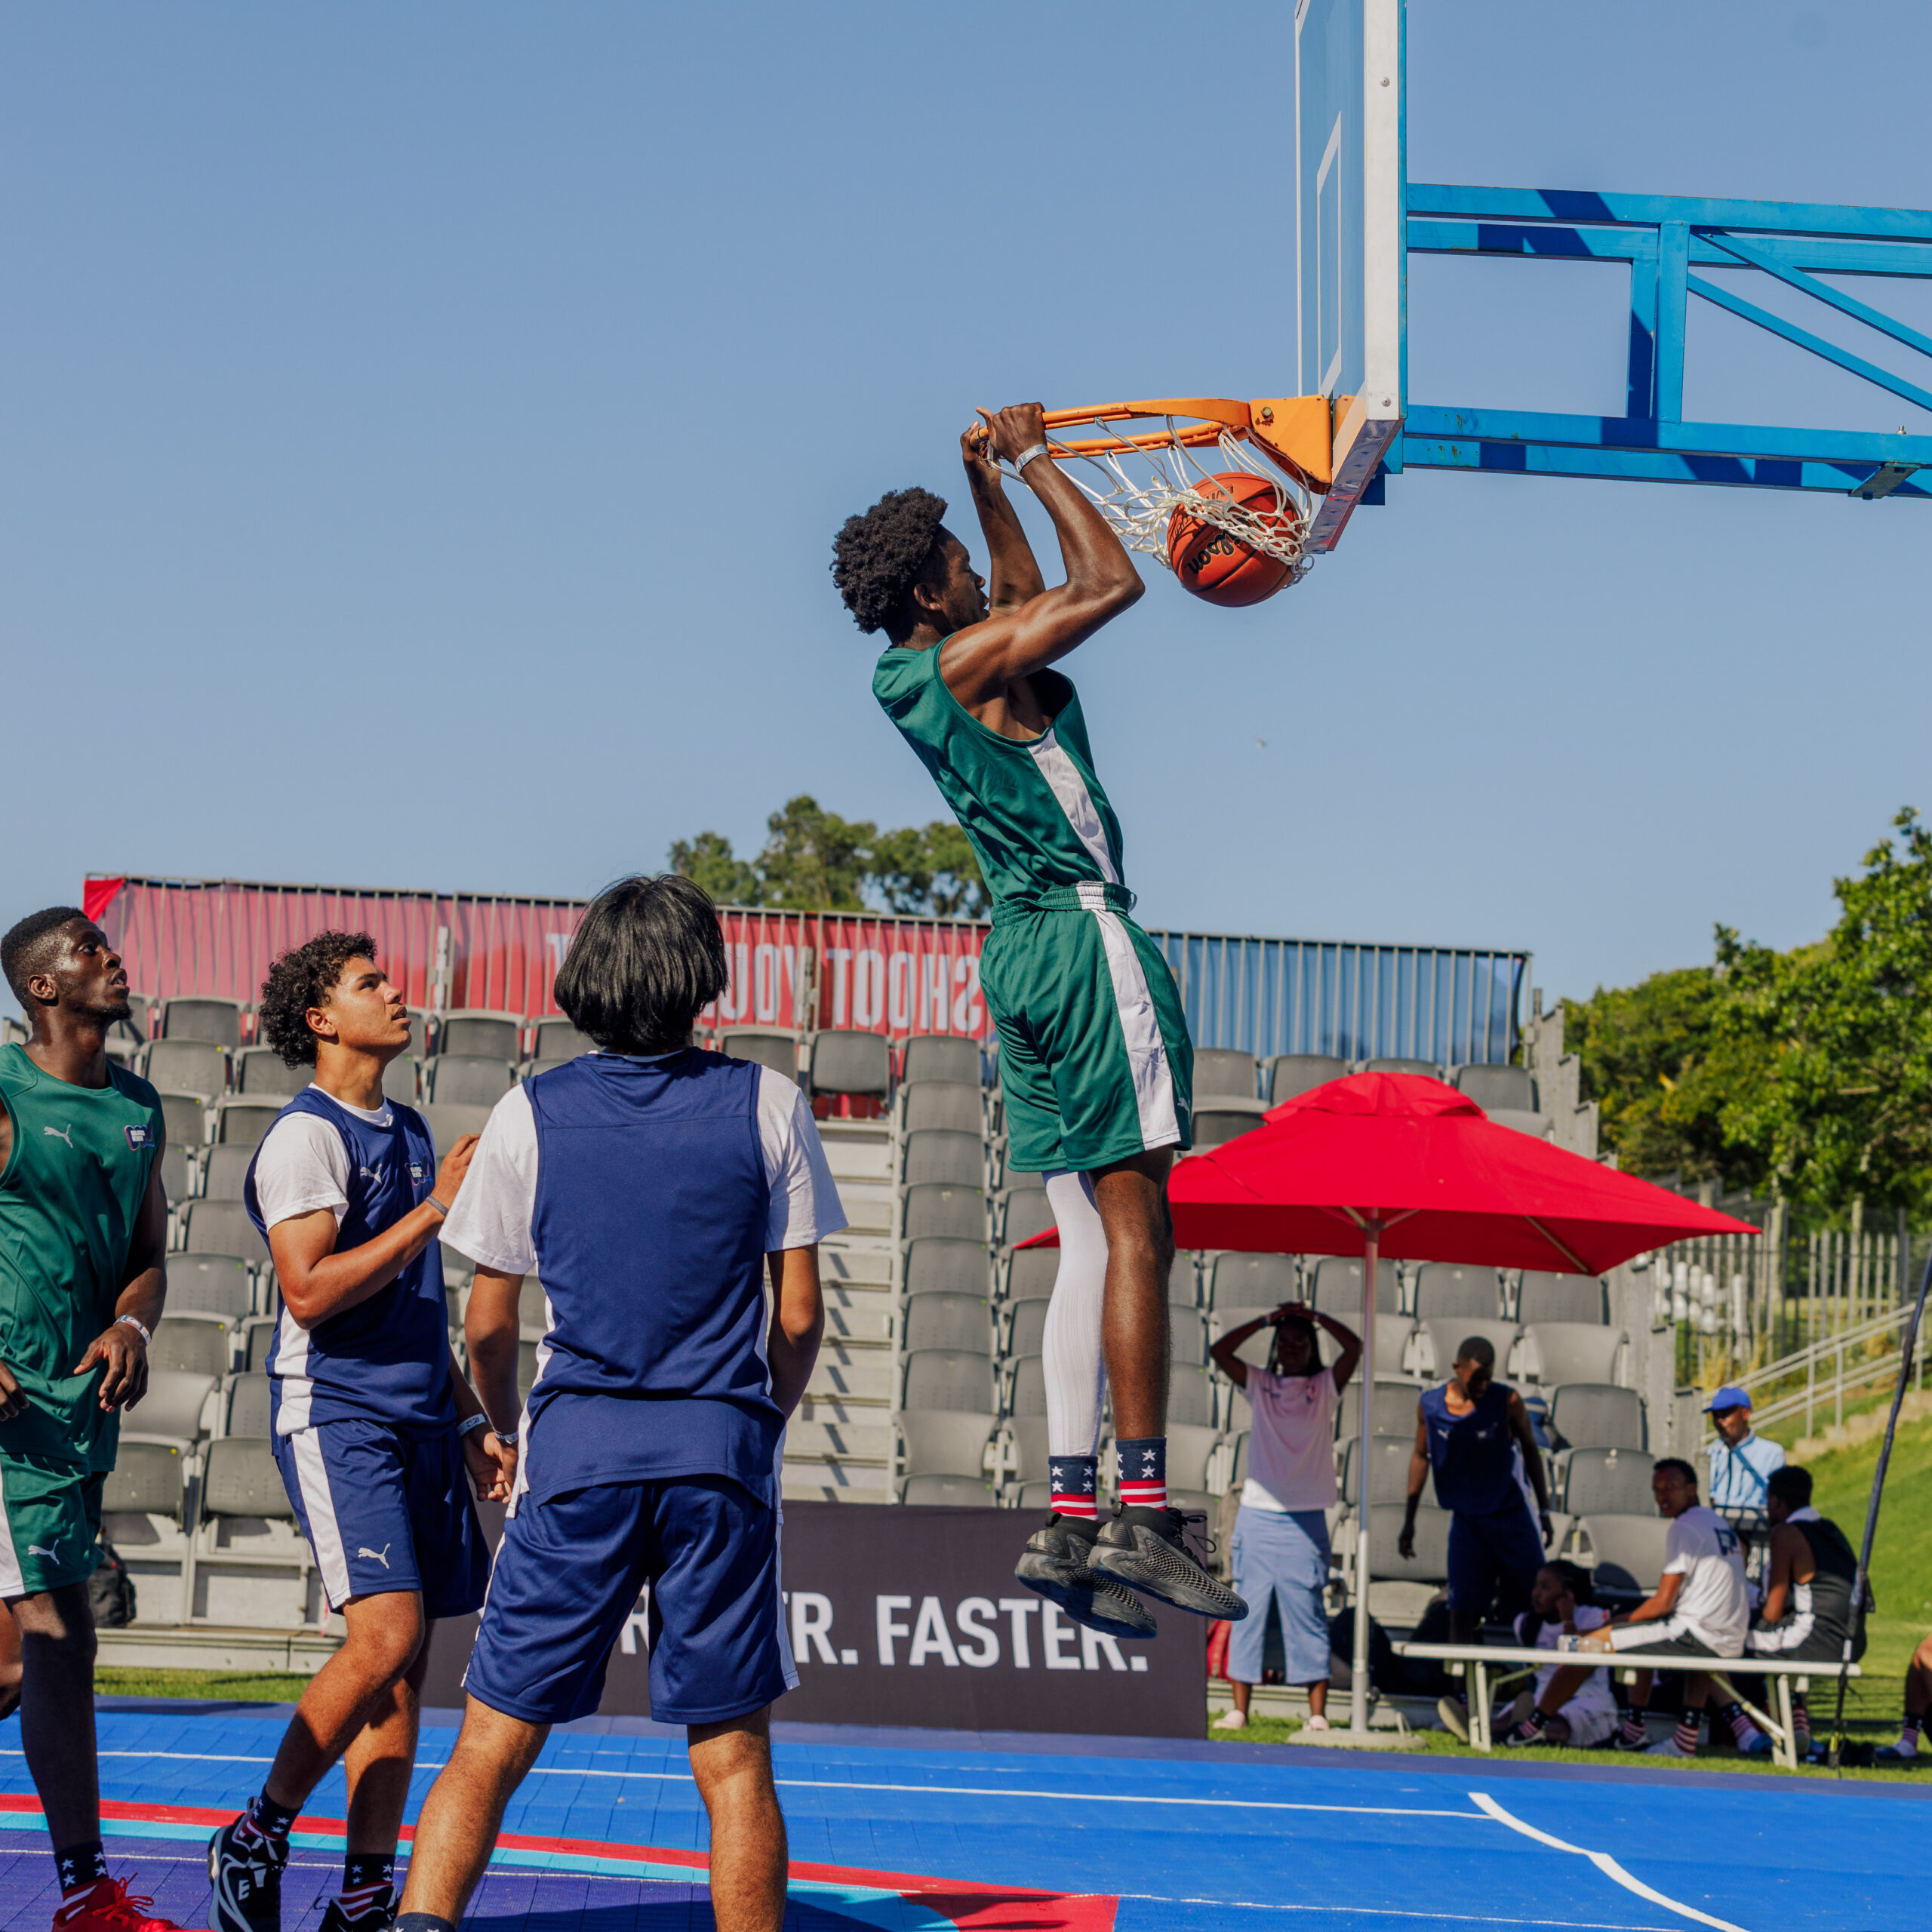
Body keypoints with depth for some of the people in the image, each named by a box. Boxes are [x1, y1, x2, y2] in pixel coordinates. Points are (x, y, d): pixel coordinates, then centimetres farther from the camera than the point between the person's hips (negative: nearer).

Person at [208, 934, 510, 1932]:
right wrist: (437, 1207, -17)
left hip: (420, 1419, 8)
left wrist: (470, 1419, 22)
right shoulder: (306, 1137, -8)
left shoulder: (409, 1131, 19)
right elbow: (310, 1290, -20)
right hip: (336, 1411, -8)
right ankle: (259, 1834, -1)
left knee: (406, 1659, 4)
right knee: (385, 1635, -18)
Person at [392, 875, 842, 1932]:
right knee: (733, 1760, 5)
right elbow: (799, 1316, 3)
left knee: (491, 1747, 3)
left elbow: (488, 1324, 5)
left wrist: (509, 1429, 24)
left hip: (576, 1450, 0)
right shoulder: (768, 1104, 1)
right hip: (721, 1450, 0)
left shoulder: (530, 1113, 2)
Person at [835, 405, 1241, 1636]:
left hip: (1021, 950, 9)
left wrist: (987, 478, 28)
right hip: (1086, 936, -9)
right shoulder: (974, 659, -11)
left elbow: (1032, 594, 31)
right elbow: (1111, 581, -8)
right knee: (1135, 1229, -11)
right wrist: (1032, 460, 1)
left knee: (1091, 1242, 8)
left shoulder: (907, 679, 15)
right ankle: (1145, 1512, -15)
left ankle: (1070, 1521, 4)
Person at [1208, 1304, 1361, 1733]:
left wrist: (1313, 1315, -1)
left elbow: (1354, 1348, -3)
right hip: (1257, 1515, 2)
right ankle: (1239, 1709, 4)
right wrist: (1267, 1320, -1)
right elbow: (1220, 1352, 2)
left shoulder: (1325, 1386, 10)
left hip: (1305, 1518, -2)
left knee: (1307, 1613, -3)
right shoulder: (1260, 1384, 12)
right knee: (1248, 1610, 1)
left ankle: (1317, 1713, -1)